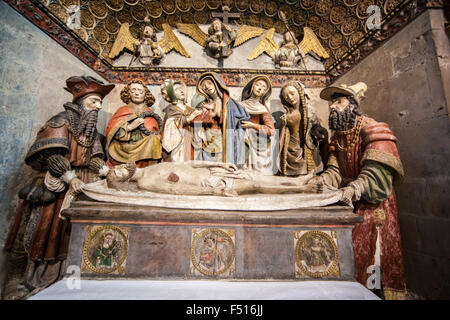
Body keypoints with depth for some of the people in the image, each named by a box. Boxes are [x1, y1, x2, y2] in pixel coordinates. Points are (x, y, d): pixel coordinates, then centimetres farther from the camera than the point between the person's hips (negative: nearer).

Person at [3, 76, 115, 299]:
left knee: (68, 231, 7)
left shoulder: (91, 127, 14)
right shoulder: (62, 120, -6)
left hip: (79, 183, 6)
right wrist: (70, 178, -22)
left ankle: (48, 279, 21)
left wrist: (93, 181, -1)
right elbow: (53, 154, -17)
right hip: (56, 184, -6)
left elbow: (95, 158, 10)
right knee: (43, 227, 0)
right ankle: (19, 278, 17)